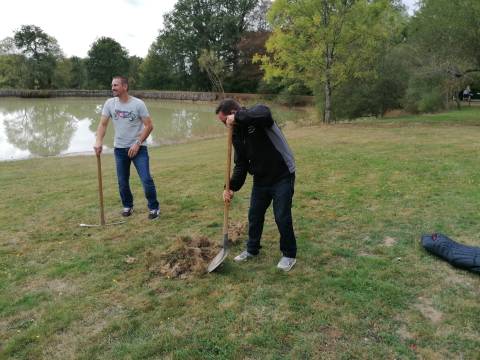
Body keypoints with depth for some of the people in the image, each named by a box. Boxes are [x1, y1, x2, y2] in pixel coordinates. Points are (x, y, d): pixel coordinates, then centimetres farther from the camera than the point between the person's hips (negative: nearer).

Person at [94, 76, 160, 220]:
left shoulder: (138, 104, -11)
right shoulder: (109, 103, -1)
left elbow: (149, 126, -11)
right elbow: (103, 124, -4)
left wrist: (137, 143, -17)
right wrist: (99, 141, -20)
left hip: (138, 148, -4)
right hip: (119, 148, 4)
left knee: (146, 179, -9)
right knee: (122, 181, 11)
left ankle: (154, 207, 8)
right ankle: (128, 206, 31)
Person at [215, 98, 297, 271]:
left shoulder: (257, 114, -18)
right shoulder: (237, 134, 3)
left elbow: (264, 113, -46)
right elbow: (241, 164, 4)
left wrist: (237, 118, -37)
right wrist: (231, 187, -7)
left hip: (282, 177, -7)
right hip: (260, 180, 7)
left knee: (282, 217, -3)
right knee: (254, 215, 14)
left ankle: (289, 255, 18)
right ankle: (252, 249, 35)